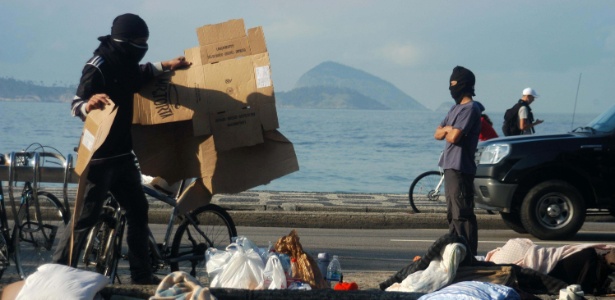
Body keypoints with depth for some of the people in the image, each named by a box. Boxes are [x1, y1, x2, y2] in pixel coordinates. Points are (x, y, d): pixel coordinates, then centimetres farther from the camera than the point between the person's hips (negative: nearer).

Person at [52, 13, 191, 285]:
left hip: (122, 155, 9)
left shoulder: (125, 65, 8)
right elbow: (76, 106, -23)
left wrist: (168, 66, 32)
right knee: (85, 218, -7)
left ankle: (142, 275, 18)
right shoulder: (98, 67, -18)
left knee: (138, 211, 11)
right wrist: (89, 104, -44)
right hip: (99, 157, -9)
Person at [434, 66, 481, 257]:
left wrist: (448, 132, 1)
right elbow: (438, 134, 17)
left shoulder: (470, 109, -12)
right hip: (450, 167, 10)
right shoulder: (456, 108, 20)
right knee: (453, 214, 14)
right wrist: (448, 129, -4)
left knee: (462, 214, -12)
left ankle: (469, 256, -12)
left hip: (461, 169, -10)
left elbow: (454, 137, -21)